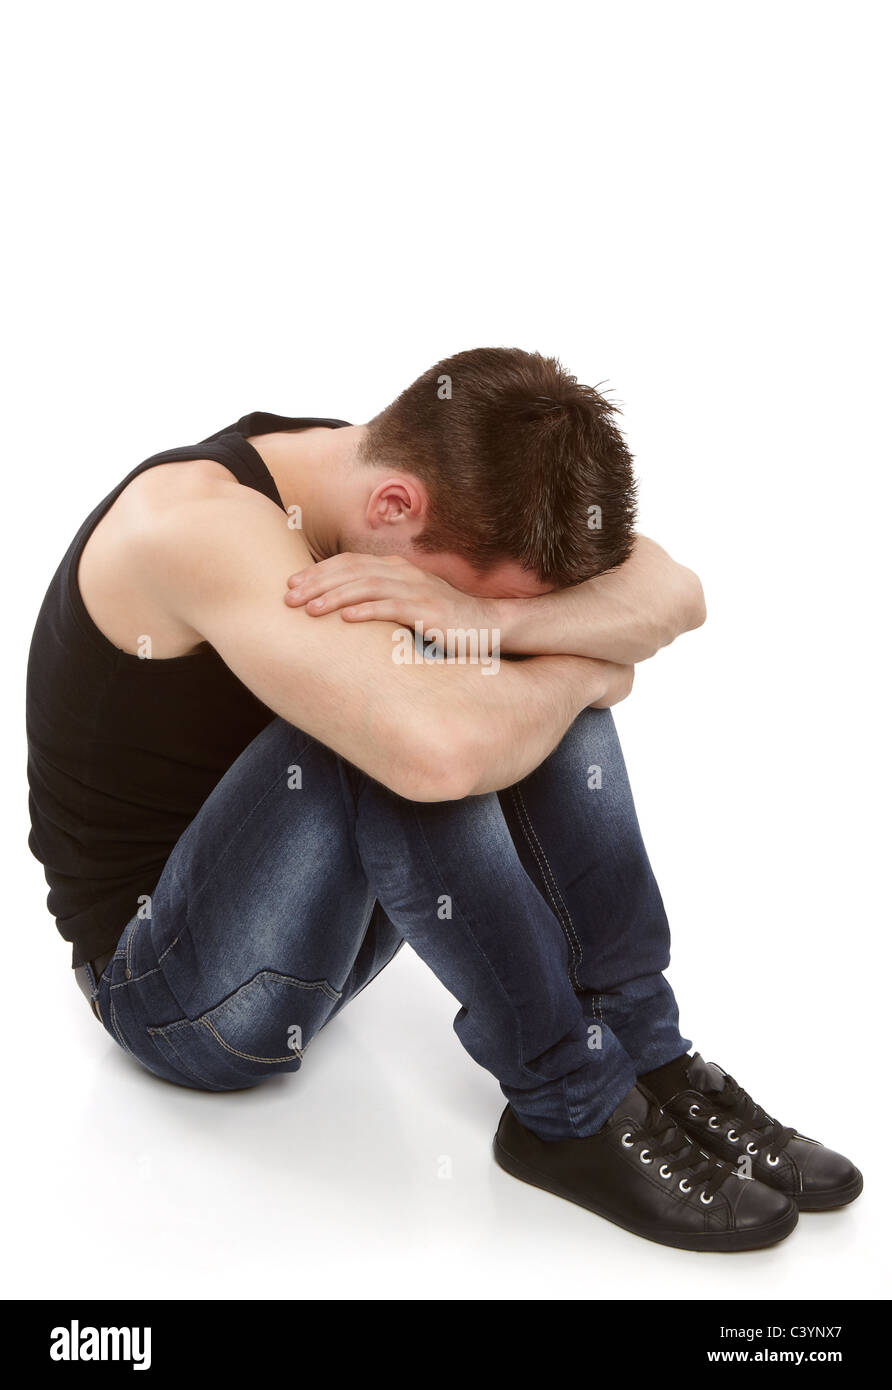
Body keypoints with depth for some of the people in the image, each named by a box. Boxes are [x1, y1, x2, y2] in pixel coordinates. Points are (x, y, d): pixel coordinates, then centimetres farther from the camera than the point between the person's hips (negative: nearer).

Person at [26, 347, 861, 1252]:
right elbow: (437, 749, -44)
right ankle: (570, 1107, -17)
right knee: (393, 727, -33)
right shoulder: (199, 522, -28)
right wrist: (580, 674, -23)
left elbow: (672, 594, -12)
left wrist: (486, 618, -31)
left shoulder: (398, 474, -6)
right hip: (170, 993, -7)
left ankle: (644, 1054, -7)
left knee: (532, 680, -11)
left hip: (324, 929, 7)